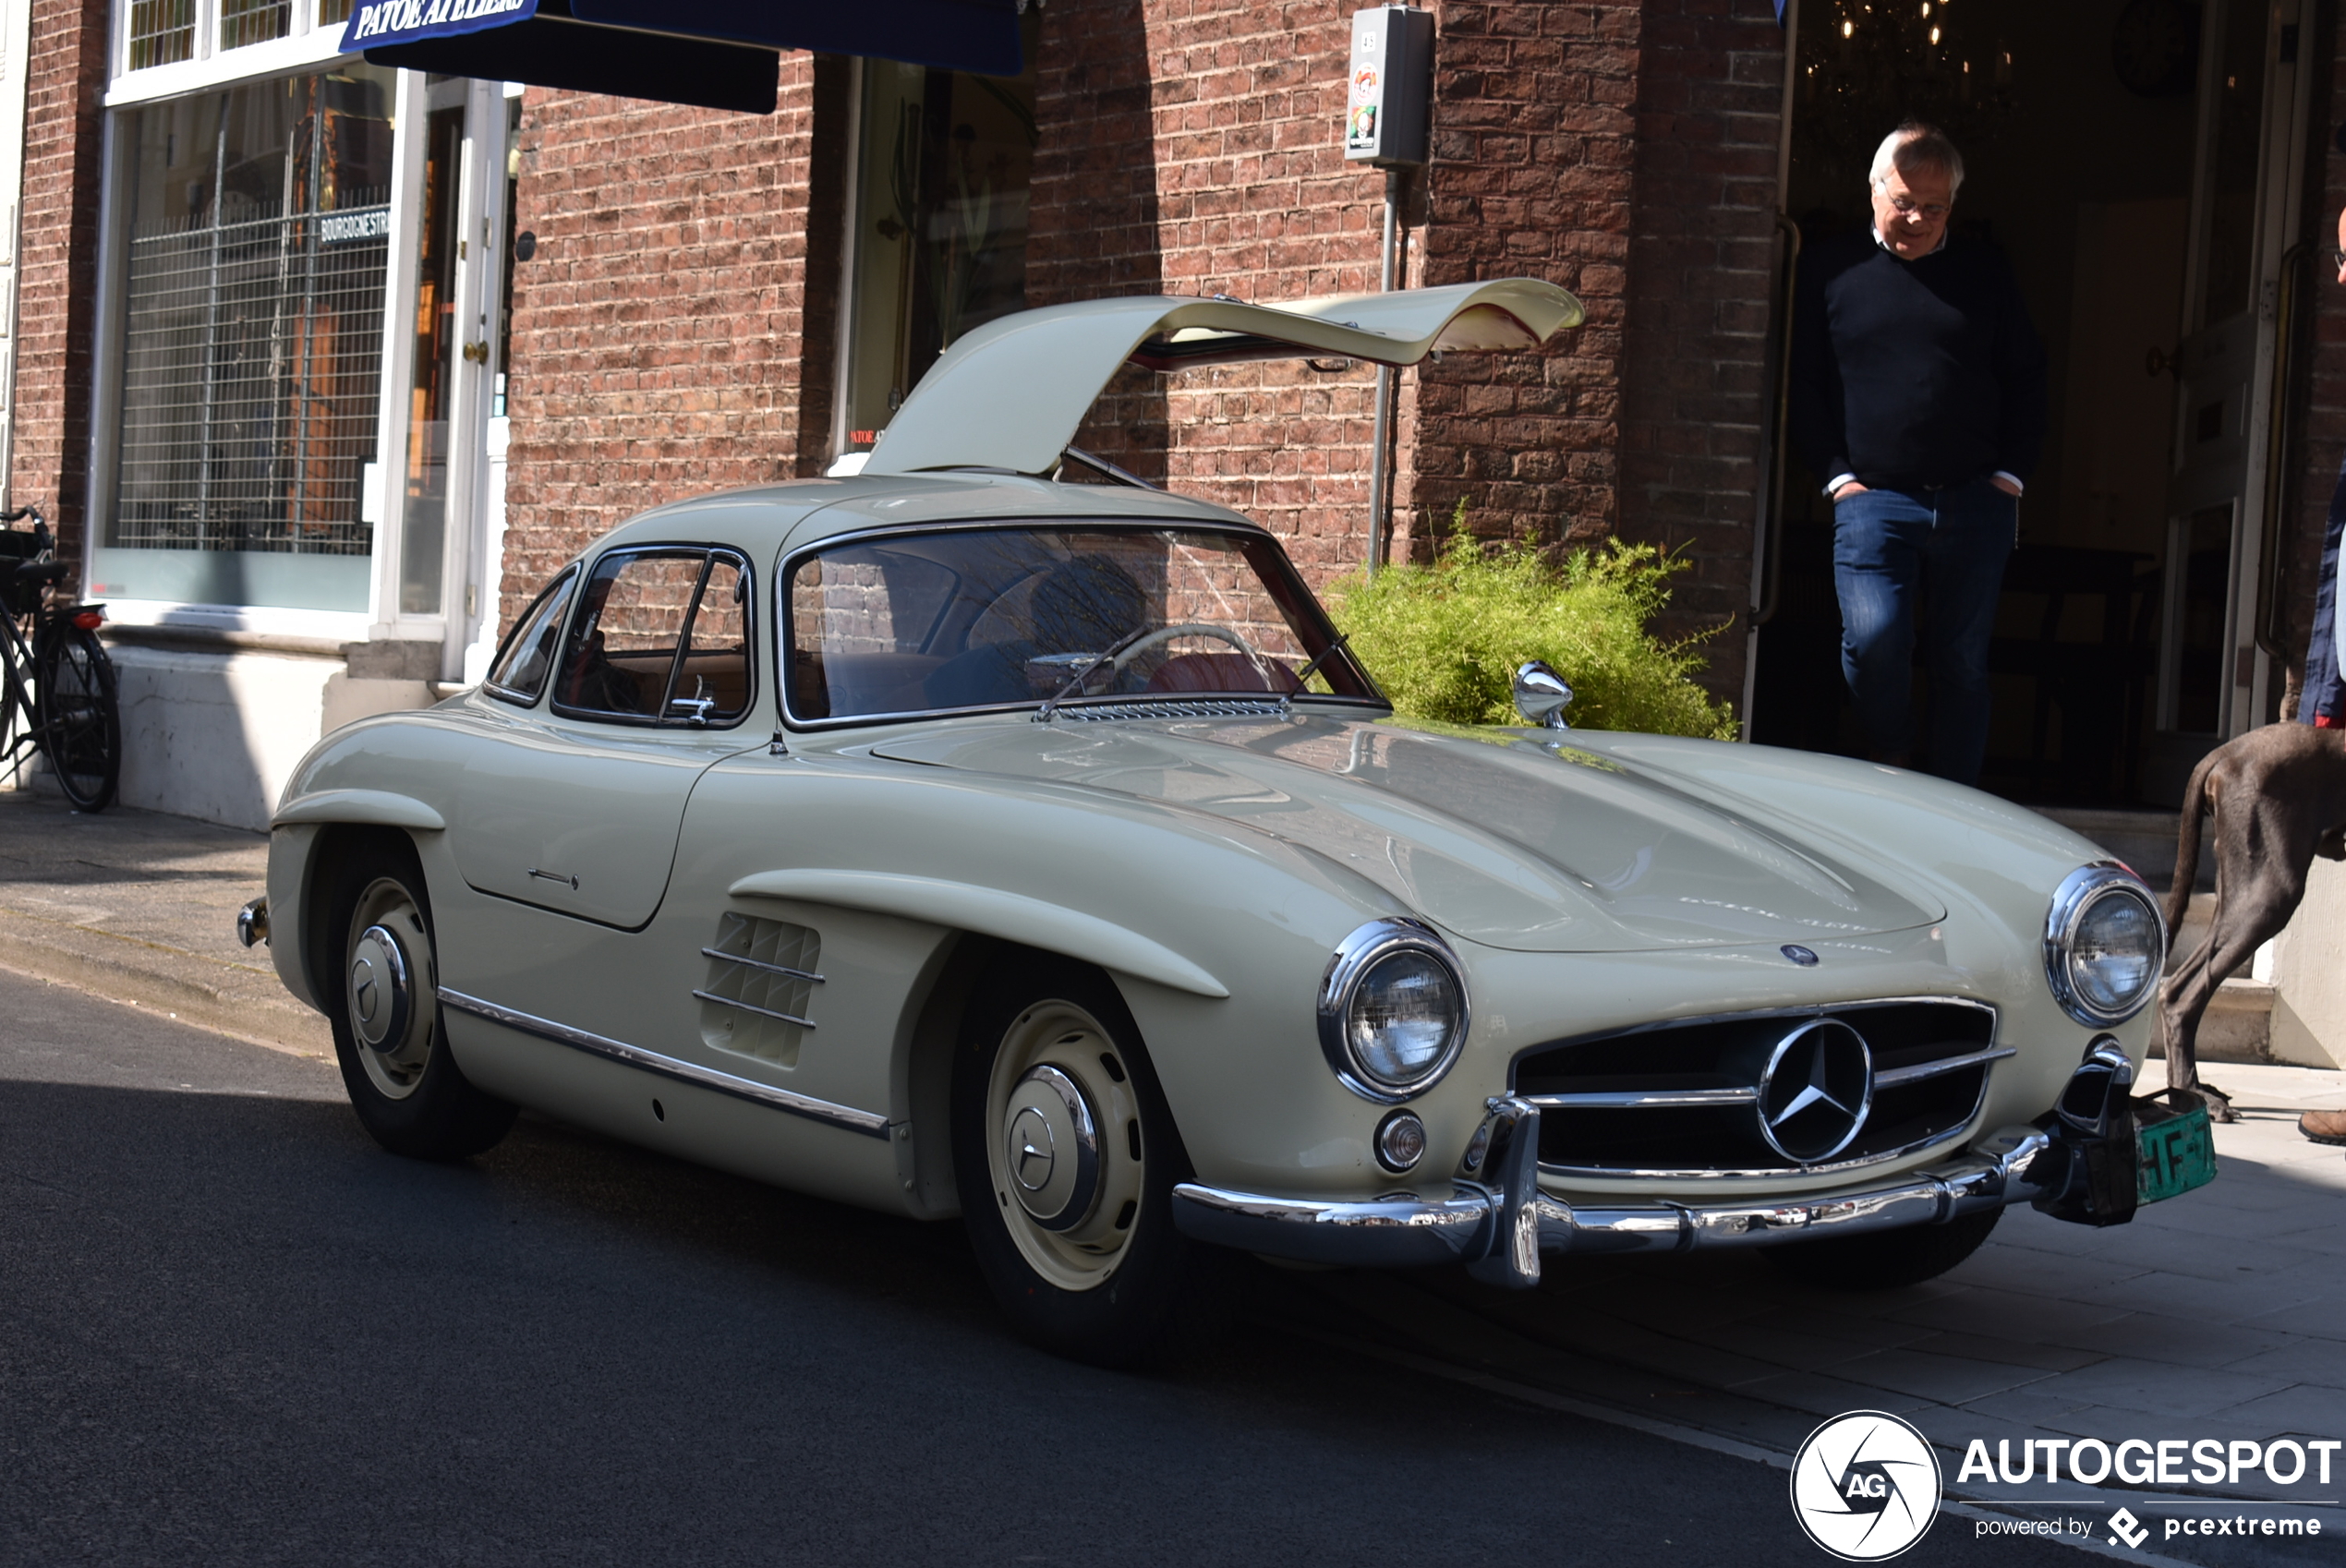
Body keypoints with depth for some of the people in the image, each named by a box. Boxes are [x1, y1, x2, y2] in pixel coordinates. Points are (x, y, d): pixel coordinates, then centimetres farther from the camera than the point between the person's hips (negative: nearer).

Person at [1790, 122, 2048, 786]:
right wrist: (1837, 474, -1)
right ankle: (1892, 766, 5)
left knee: (1962, 660, 5)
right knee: (1873, 637, -20)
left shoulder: (1985, 271, 11)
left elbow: (2027, 377, 15)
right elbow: (1804, 382, 8)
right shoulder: (1833, 269, 7)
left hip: (1974, 503, 2)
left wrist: (2011, 474, 5)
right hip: (1873, 499, -2)